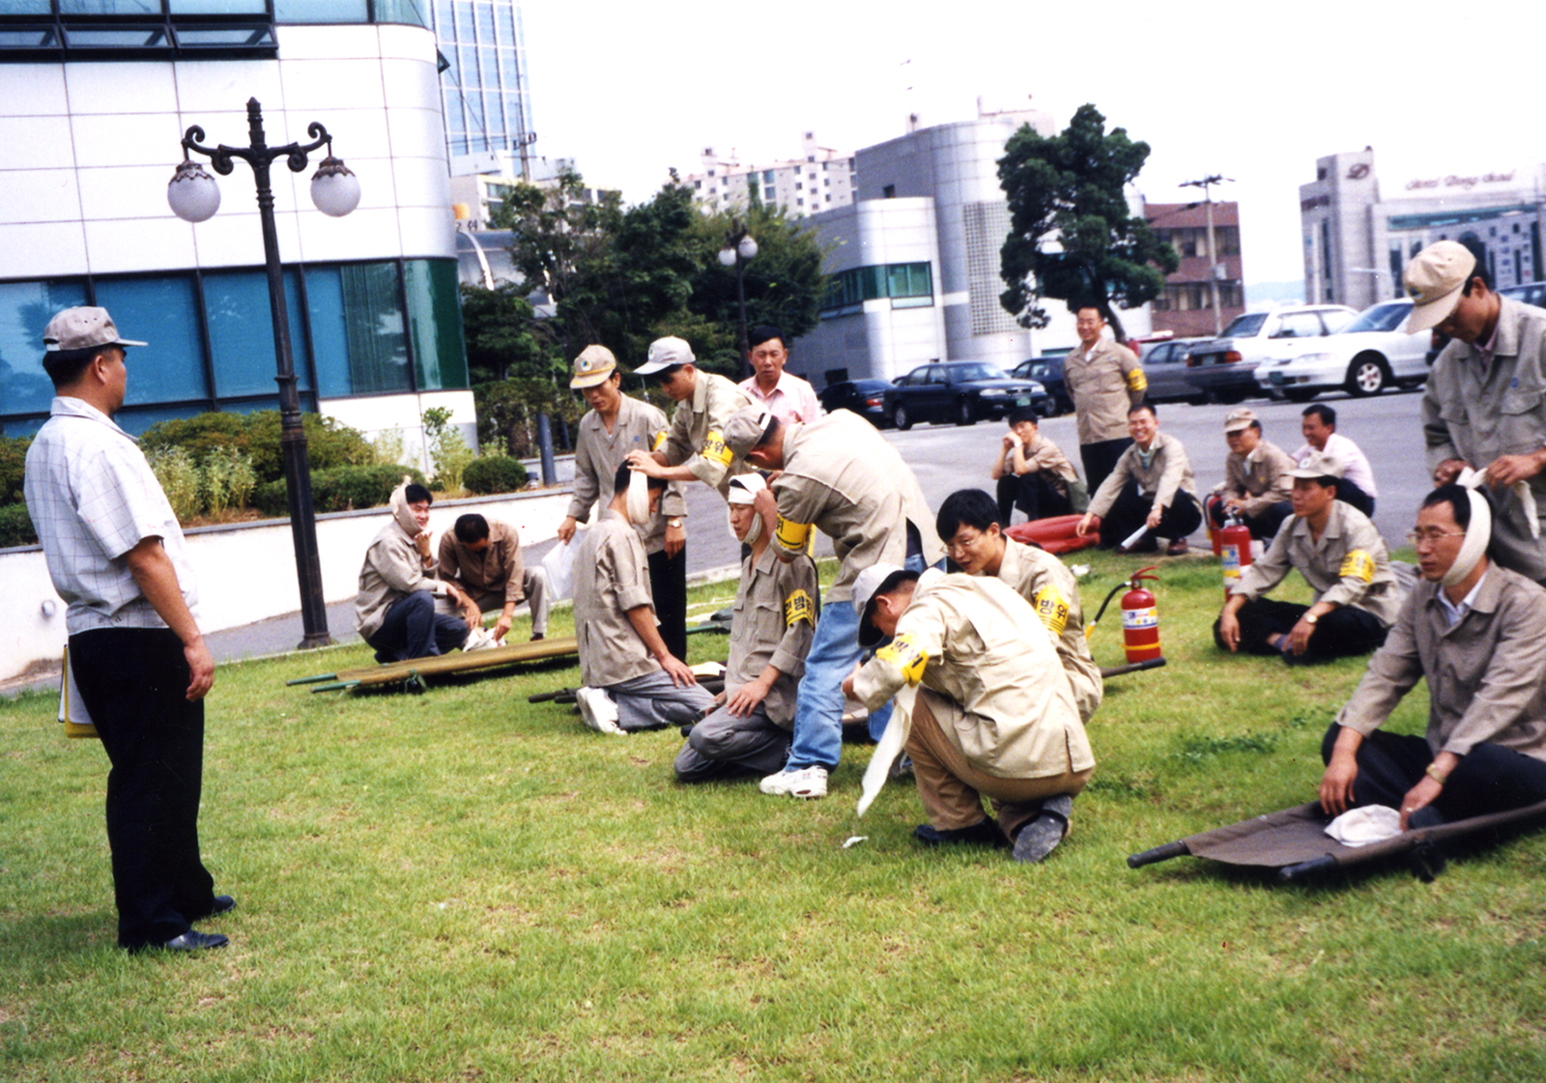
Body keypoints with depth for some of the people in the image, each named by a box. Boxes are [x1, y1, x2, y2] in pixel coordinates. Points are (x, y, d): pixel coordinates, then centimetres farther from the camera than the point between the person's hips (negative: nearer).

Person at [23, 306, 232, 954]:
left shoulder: (44, 447, 14)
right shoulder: (100, 445, -17)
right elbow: (144, 555, -21)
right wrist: (191, 637, -18)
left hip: (90, 634, 10)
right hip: (141, 639, -10)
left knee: (146, 775, 18)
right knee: (155, 780, -2)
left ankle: (187, 894, 30)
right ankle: (152, 924, 4)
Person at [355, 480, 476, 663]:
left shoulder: (415, 539, 13)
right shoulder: (388, 541, -16)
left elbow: (429, 579, 8)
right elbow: (408, 583, -25)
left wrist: (426, 554, -8)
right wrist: (445, 587, -13)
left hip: (402, 616, 9)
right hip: (378, 624, -9)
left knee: (459, 629, 0)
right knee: (422, 598, -34)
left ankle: (395, 656, 6)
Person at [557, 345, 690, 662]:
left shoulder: (647, 416, -8)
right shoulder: (587, 426, 8)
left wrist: (674, 521, -10)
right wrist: (574, 515, 11)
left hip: (658, 536, -4)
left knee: (667, 612, 1)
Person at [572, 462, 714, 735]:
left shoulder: (593, 534, 20)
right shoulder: (621, 535, -11)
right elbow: (635, 606, -15)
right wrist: (664, 655, -8)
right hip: (626, 662, -10)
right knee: (706, 707, -10)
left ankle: (609, 700, -1)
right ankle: (617, 710, -17)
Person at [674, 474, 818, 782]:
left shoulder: (792, 561, -7)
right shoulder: (749, 565, 22)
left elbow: (801, 631, -15)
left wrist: (763, 682, -21)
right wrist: (731, 688, 17)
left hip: (776, 691, -9)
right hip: (745, 689, 9)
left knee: (706, 736, -31)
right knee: (687, 767, -4)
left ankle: (792, 751, -12)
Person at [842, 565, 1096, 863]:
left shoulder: (929, 608, -3)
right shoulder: (987, 587, 23)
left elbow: (893, 670, -21)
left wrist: (853, 685, 0)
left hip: (1018, 765, -8)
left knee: (919, 709, 8)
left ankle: (958, 823, 12)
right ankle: (1024, 818, 6)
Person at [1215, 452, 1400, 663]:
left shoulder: (1355, 526, -18)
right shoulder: (1292, 527, 4)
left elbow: (1353, 584, -31)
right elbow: (1263, 572, 4)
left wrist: (1310, 617, -47)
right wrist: (1229, 611, -12)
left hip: (1369, 613, -6)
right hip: (1323, 611, 7)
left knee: (1338, 621, -43)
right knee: (1245, 609, -10)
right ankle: (1285, 643, -32)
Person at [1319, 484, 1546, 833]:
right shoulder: (1423, 597, 7)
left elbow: (1499, 700, -25)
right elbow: (1384, 676, -2)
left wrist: (1436, 775, -34)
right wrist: (1343, 751, -18)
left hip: (1517, 761, -7)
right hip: (1442, 752, 7)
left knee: (1484, 763, -40)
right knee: (1338, 738, -12)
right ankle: (1427, 820, -31)